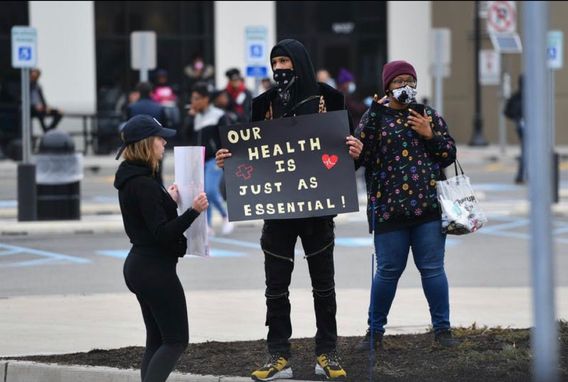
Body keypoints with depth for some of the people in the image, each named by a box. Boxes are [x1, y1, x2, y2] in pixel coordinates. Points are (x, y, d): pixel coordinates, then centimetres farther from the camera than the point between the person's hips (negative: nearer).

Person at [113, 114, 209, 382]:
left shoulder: (131, 180, 10)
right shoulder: (144, 184, -20)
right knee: (176, 340, -6)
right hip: (156, 269, -10)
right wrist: (193, 211, -30)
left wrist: (169, 200, 24)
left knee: (157, 340, 12)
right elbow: (162, 233, -23)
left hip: (139, 266, 10)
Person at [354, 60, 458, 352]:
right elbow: (362, 155, -9)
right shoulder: (376, 117, 4)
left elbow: (449, 155, 10)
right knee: (388, 270, 3)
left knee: (433, 268, 2)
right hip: (389, 208, -2)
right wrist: (374, 115, -14)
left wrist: (430, 135, -7)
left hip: (428, 206, 2)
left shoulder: (429, 116, 12)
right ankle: (375, 330, 15)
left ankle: (442, 328, 10)